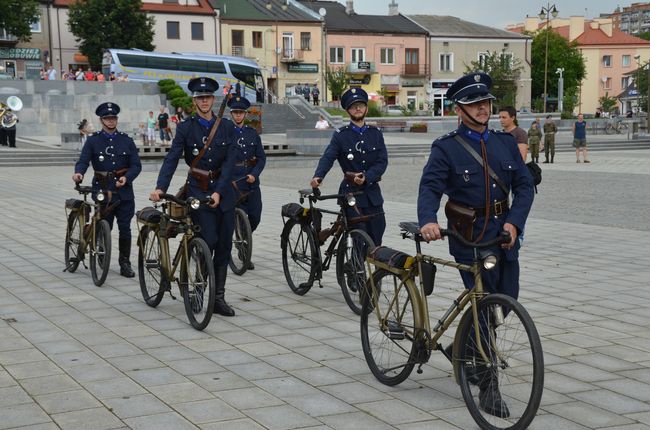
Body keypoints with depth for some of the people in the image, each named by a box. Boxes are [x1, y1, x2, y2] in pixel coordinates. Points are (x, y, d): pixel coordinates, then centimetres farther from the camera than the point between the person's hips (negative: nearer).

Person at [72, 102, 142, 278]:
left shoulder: (126, 140, 10)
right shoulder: (93, 141, 5)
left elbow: (136, 165, 5)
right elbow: (83, 161, -6)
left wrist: (126, 177, -13)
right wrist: (78, 172, -28)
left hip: (124, 191, 1)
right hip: (102, 191, -1)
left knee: (125, 228, 0)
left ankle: (125, 263, 10)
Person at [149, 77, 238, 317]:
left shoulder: (227, 127, 3)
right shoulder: (186, 128, -1)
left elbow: (229, 162, -4)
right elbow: (172, 159, -9)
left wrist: (218, 192, -16)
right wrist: (160, 188, -23)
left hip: (223, 191, 3)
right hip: (198, 191, -3)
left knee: (224, 245, 4)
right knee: (209, 241, -14)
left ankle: (219, 299, 12)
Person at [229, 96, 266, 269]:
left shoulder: (252, 133, 11)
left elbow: (262, 158, 9)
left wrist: (254, 174, -8)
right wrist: (229, 180, -11)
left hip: (251, 181, 4)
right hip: (233, 182, -4)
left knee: (255, 217, 0)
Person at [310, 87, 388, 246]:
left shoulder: (376, 133, 9)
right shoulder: (341, 135, 1)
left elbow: (382, 161, 1)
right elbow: (328, 158, -12)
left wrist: (366, 177, -17)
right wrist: (318, 177, -31)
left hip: (372, 191, 3)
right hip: (350, 192, -3)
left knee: (376, 239, 2)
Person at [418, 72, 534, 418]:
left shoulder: (506, 143, 9)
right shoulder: (446, 148, -5)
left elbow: (524, 185, 5)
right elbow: (430, 188, -16)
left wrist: (514, 221, -12)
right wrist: (428, 220, -36)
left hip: (505, 234, 5)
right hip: (469, 238, -5)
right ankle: (488, 386, 2)